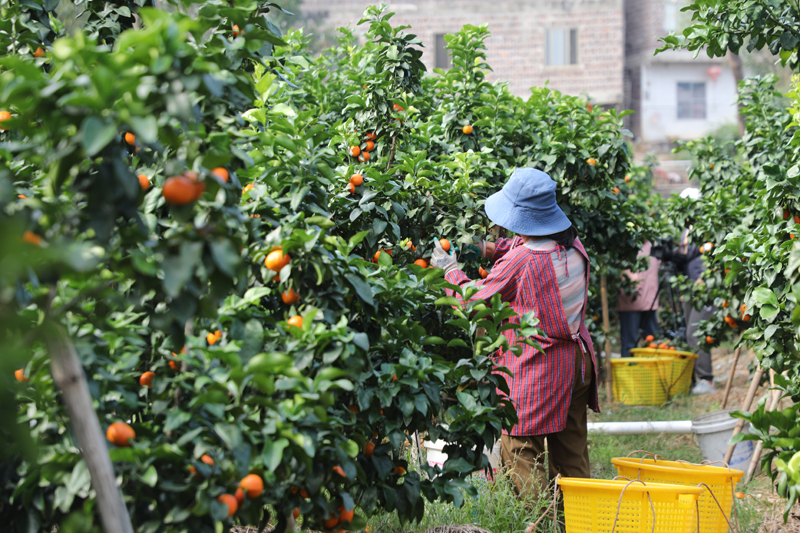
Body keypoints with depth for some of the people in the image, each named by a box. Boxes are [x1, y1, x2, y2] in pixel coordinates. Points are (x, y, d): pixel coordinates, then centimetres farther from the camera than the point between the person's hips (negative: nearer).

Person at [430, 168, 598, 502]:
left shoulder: (519, 262, -20)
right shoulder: (572, 246, 1)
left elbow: (473, 300, -7)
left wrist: (449, 269, 9)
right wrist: (493, 249, 15)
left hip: (534, 371, -8)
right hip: (576, 363, 8)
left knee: (522, 454, 0)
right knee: (572, 455, 15)